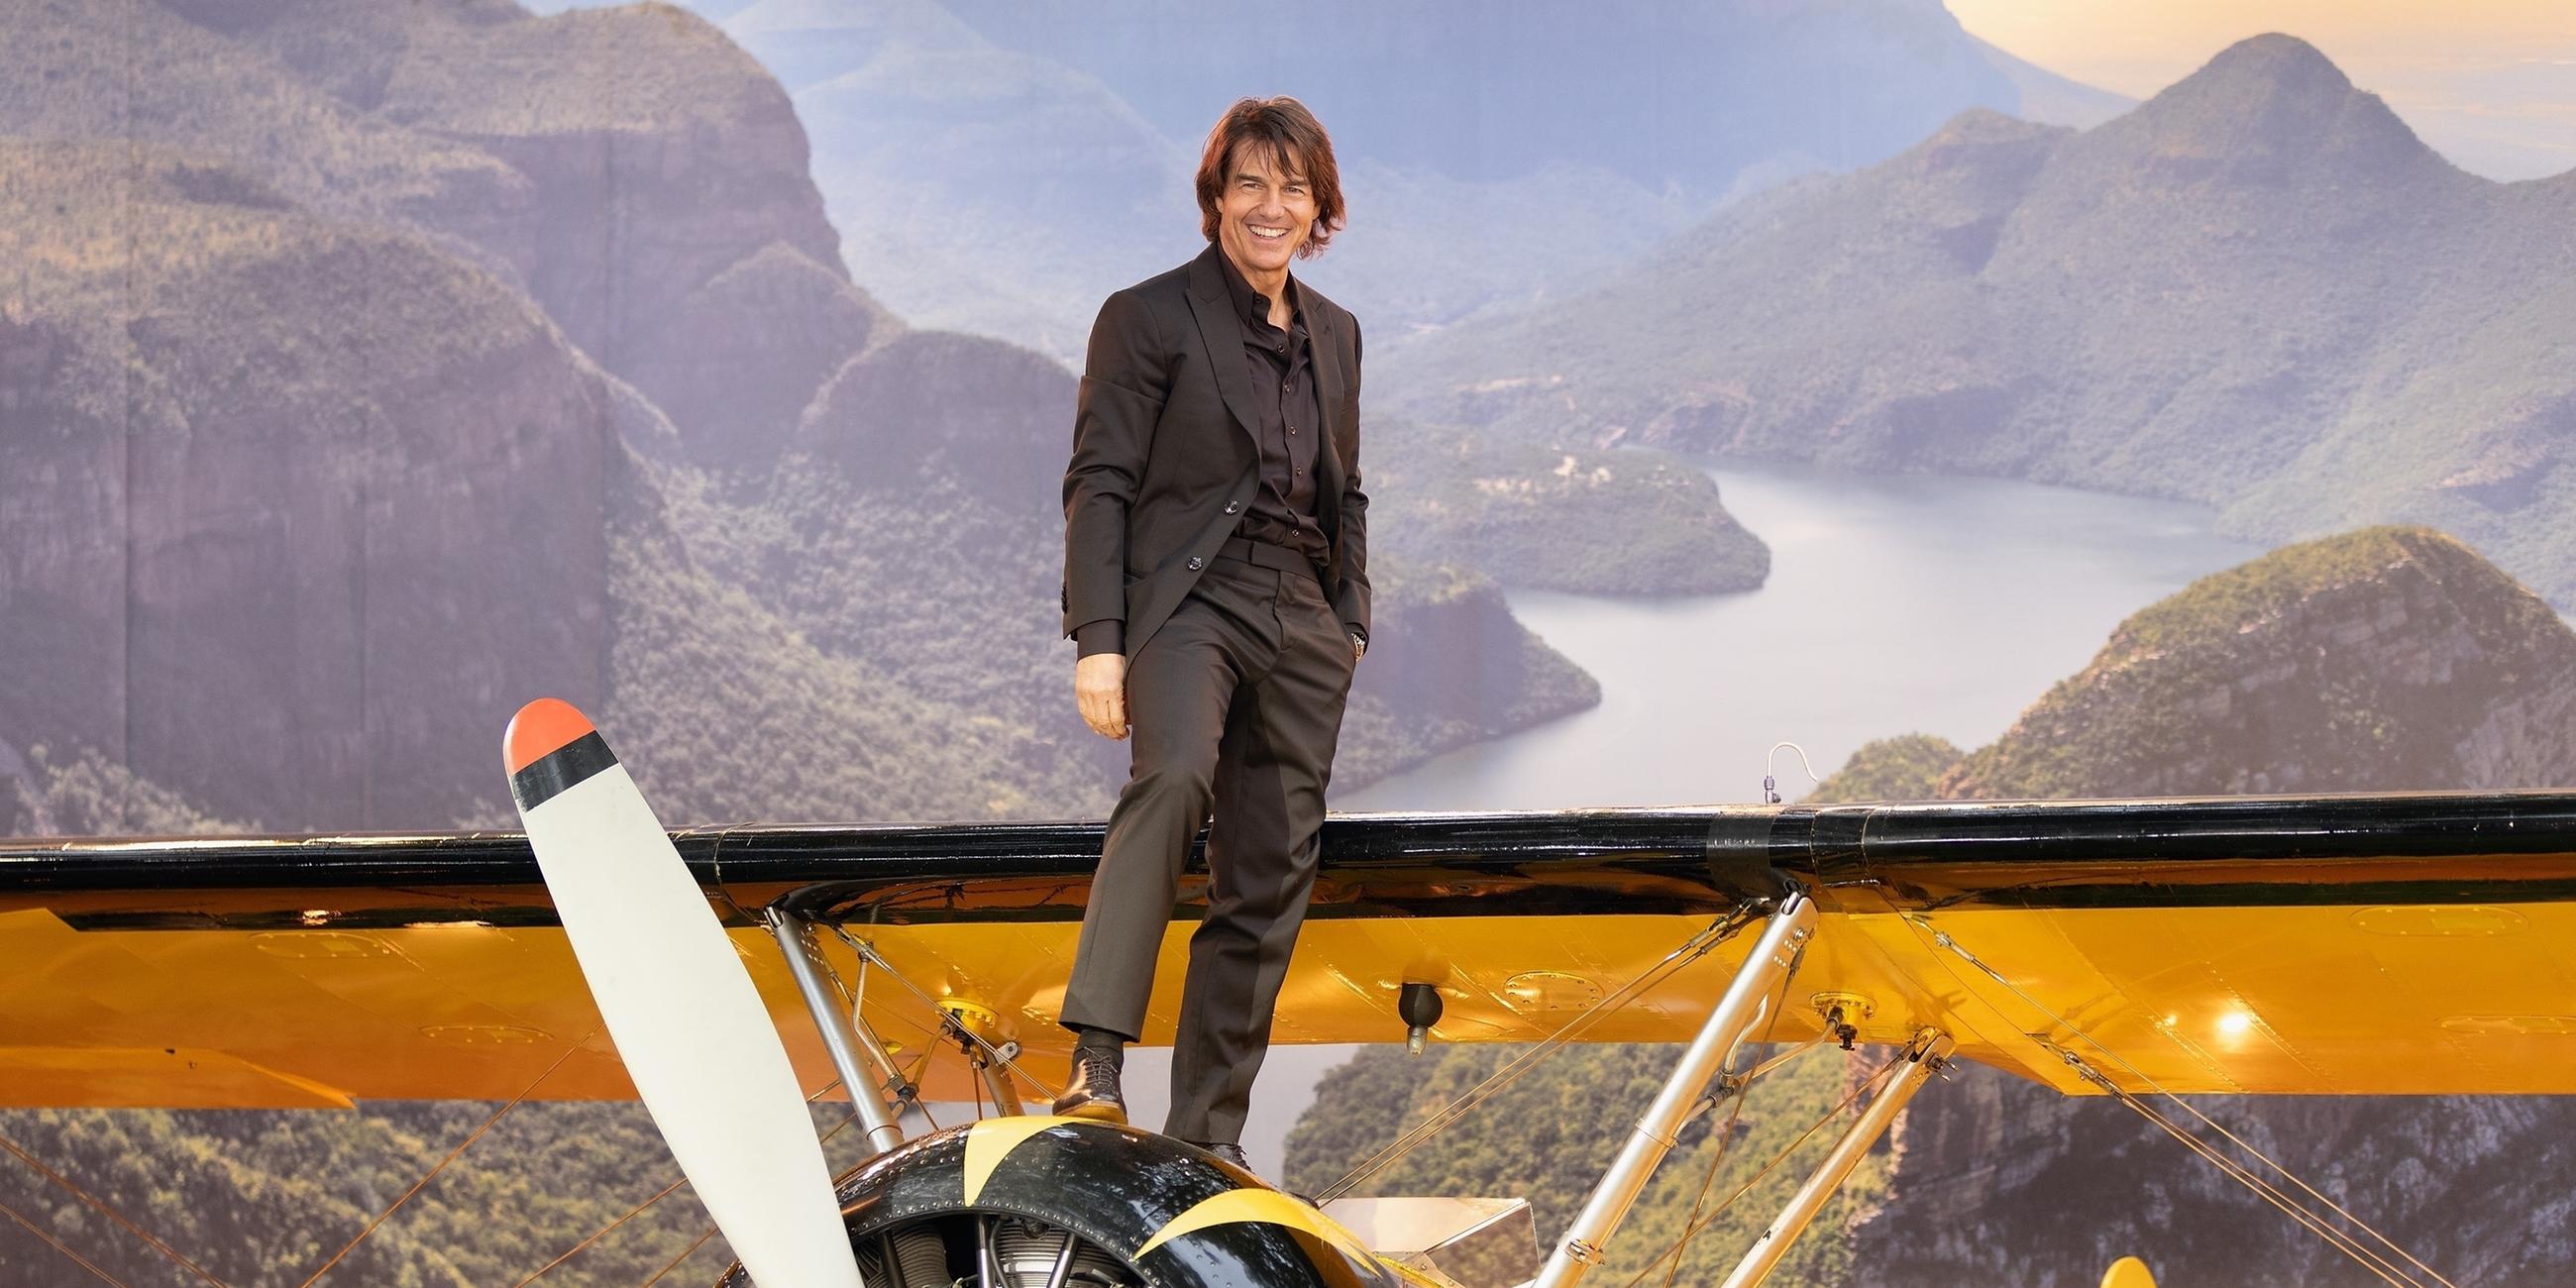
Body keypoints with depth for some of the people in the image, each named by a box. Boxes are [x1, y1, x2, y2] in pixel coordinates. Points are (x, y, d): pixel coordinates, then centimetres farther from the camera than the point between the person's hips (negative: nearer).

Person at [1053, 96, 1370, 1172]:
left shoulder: (1334, 334, 16)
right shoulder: (1148, 317, -1)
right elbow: (1098, 486, -6)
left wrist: (1352, 622, 15)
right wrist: (1097, 639, -14)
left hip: (1301, 626, 6)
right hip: (1186, 600, -6)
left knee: (1267, 885, 4)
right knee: (1175, 773, -34)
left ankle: (1206, 1132, 12)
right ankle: (1095, 1065, -38)